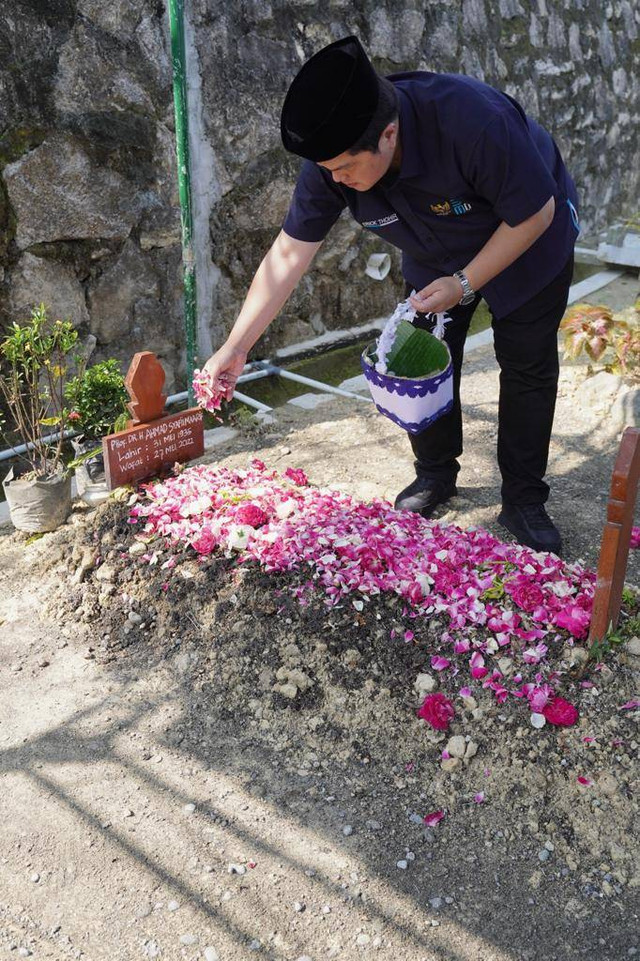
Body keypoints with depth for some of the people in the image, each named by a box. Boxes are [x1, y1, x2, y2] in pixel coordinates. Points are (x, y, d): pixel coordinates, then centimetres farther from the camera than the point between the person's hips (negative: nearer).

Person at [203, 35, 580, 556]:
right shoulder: (332, 159, -28)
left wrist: (464, 284, -27)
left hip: (527, 242, -3)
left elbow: (535, 214, -28)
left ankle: (524, 502, 12)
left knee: (528, 368, -1)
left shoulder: (476, 121, -42)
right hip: (436, 256, 4)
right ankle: (435, 476, 24)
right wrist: (235, 347, -26)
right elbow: (289, 254, -22)